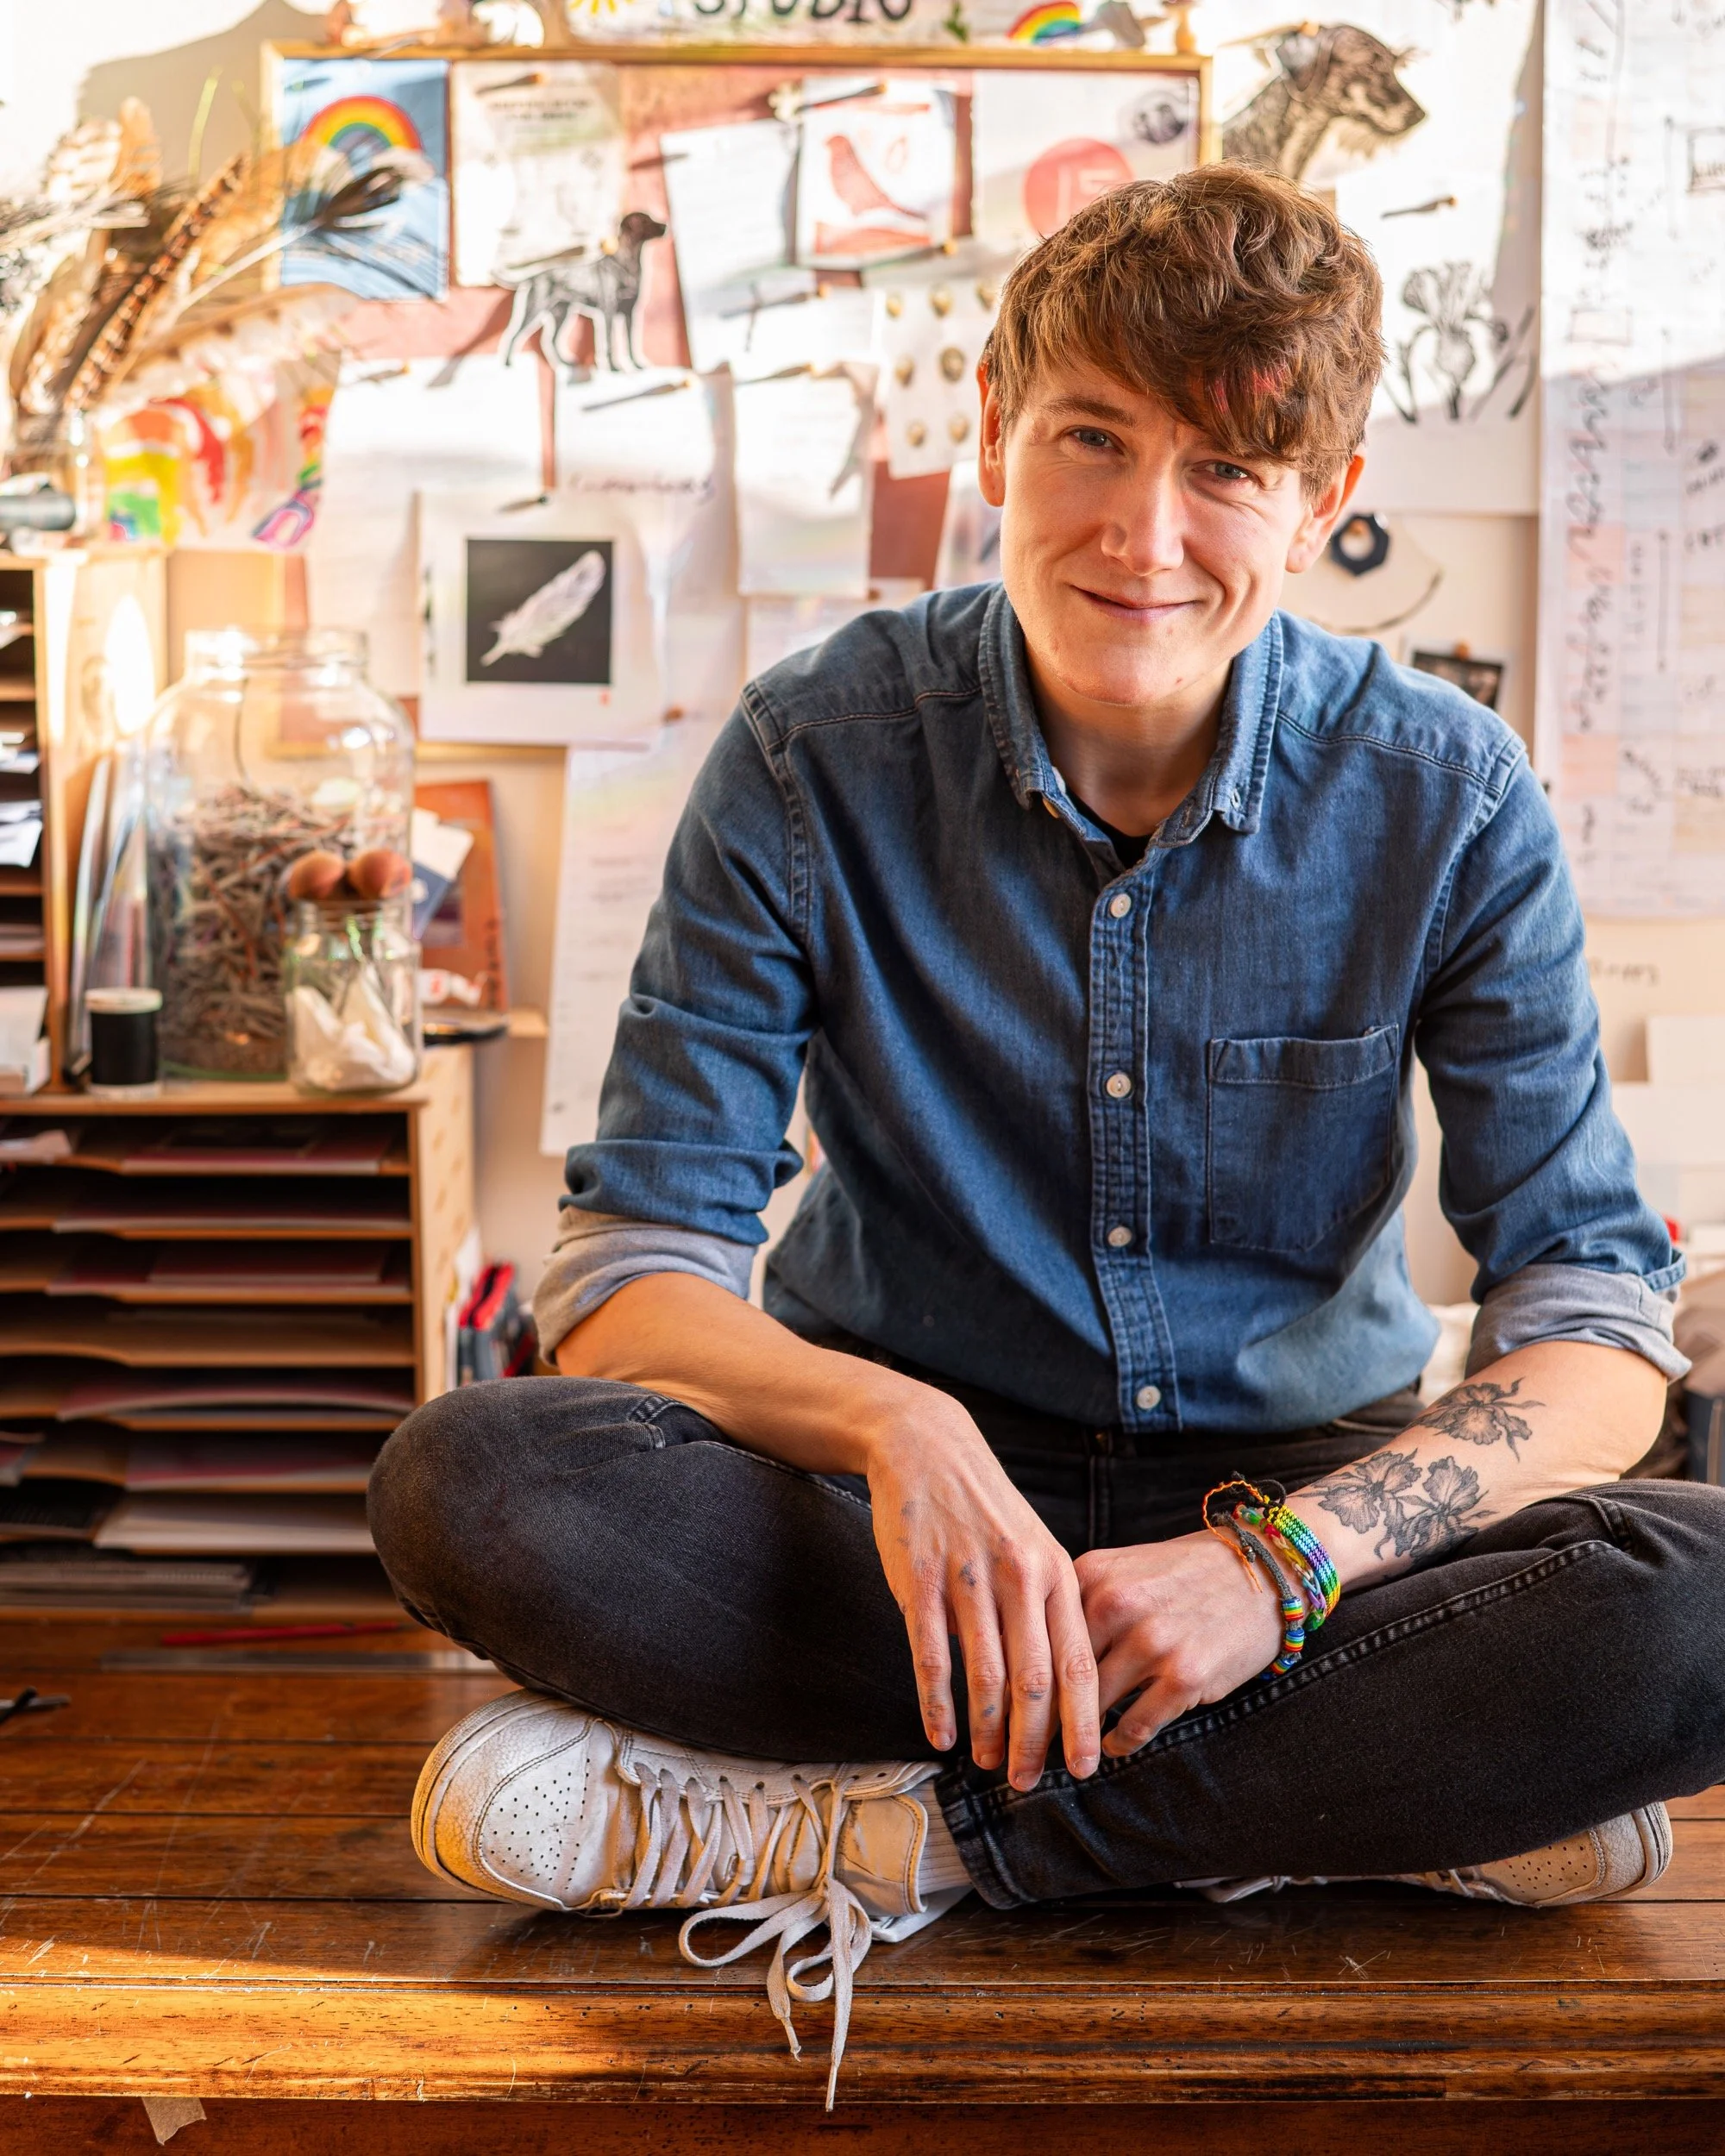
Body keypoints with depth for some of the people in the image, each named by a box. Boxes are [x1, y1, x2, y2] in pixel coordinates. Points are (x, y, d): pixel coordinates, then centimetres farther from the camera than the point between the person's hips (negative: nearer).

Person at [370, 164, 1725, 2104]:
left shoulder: (1444, 798, -9)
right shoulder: (819, 759, -10)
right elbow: (629, 1276, -12)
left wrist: (1282, 1558, -27)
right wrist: (894, 1424, -33)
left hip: (1311, 1494, 1)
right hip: (912, 1494, 0)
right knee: (470, 1487, -29)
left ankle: (873, 1829, -23)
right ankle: (1380, 1796, -24)